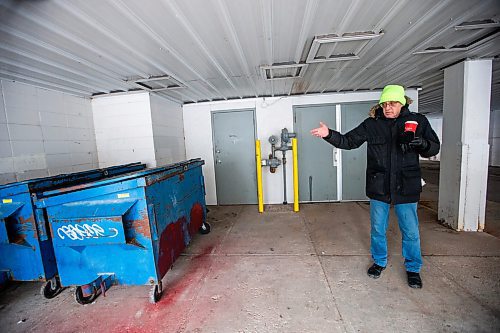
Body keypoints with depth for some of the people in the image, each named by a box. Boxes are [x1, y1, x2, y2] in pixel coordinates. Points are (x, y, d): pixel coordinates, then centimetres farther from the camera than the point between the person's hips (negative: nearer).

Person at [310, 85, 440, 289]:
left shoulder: (418, 121, 1)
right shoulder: (372, 124, 1)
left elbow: (434, 148, 5)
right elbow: (349, 141, 0)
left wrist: (421, 143, -18)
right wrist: (329, 135, -14)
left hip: (406, 188, 0)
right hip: (378, 187, 1)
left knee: (411, 232, 11)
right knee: (377, 229, 14)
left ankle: (413, 268, 36)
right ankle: (379, 261, 38)